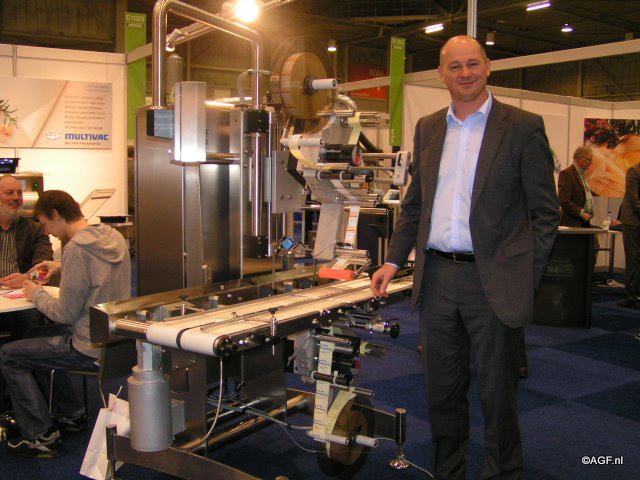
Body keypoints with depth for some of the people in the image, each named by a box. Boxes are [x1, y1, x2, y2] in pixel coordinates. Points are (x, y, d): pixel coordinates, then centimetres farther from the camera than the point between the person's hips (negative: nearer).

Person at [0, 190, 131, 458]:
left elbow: (65, 314, -20)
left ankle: (41, 437, 8)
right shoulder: (113, 237, 2)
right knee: (43, 344, 31)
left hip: (91, 350, -9)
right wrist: (61, 266, 16)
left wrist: (36, 294, -3)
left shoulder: (76, 248, -24)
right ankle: (72, 415, 36)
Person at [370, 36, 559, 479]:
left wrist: (527, 280, -10)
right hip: (437, 277, 5)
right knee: (442, 390, 15)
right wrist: (393, 261, 9)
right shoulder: (427, 128, 11)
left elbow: (546, 212, -3)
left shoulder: (523, 127, -3)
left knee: (497, 393, 8)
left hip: (494, 282, -4)